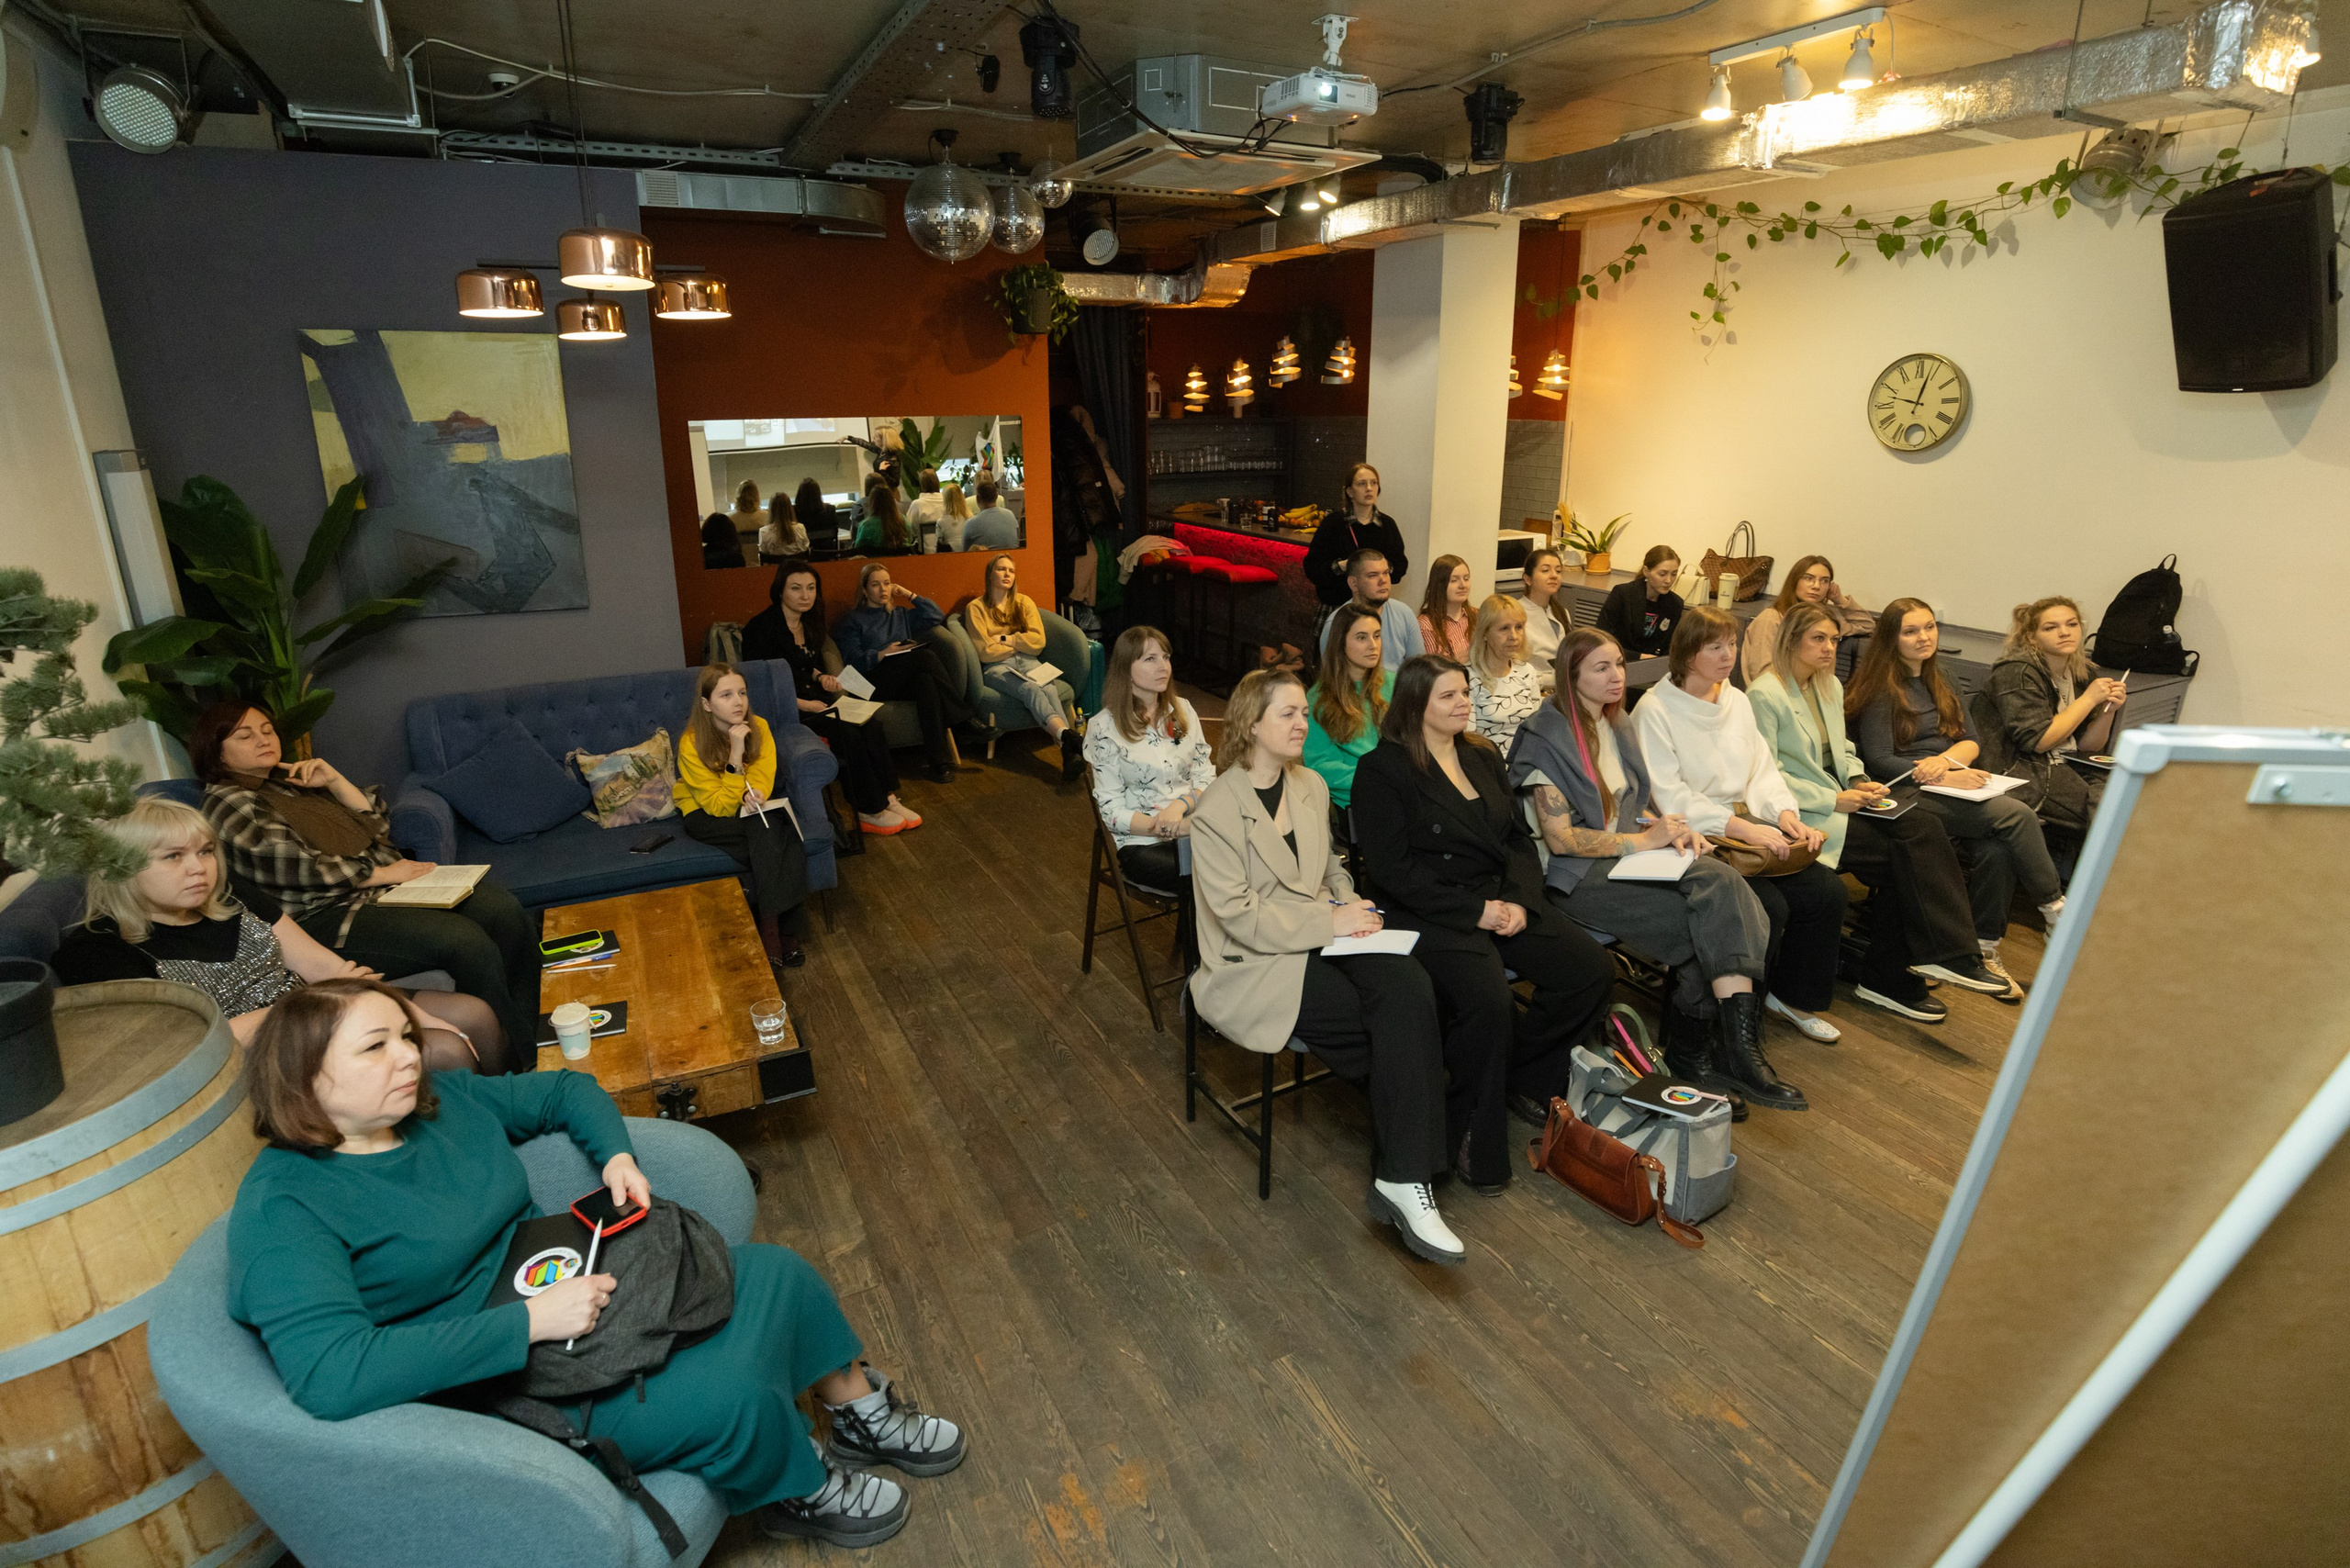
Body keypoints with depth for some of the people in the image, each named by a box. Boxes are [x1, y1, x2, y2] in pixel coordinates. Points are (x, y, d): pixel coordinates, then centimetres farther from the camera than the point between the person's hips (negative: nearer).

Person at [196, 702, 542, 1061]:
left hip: (387, 879, 8)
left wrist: (334, 780, 4)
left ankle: (534, 1029, -15)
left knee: (505, 911, -17)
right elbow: (294, 867, -13)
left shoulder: (293, 779, 22)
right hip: (324, 917, -8)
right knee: (465, 941, -29)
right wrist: (382, 874, -11)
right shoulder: (228, 804, 0)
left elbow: (376, 825, 17)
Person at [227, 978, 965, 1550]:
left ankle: (862, 1411, 24)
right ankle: (797, 1489, 11)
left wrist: (615, 1155, -3)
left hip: (567, 1285, 8)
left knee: (777, 1275, -2)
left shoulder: (442, 1098, 0)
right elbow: (330, 1374, -34)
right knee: (732, 1393, -24)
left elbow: (566, 1091, 16)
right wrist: (530, 1321, -34)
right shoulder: (282, 1208, -21)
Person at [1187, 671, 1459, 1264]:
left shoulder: (1311, 786, 12)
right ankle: (1402, 1176, -4)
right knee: (1399, 1016, -22)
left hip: (1323, 936, 6)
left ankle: (1403, 1180, -23)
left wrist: (1351, 906, 2)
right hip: (1255, 966, -6)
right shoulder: (1215, 811, -10)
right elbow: (1240, 916, -15)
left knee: (1410, 987, -25)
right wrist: (1331, 922, -15)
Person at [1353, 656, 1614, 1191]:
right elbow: (1392, 870, -13)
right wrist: (1476, 911, -16)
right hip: (1430, 913, -7)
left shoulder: (1483, 756, 16)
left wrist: (1520, 900, -6)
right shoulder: (1382, 770, -6)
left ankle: (1521, 1073, 12)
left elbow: (1520, 837, 14)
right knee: (1487, 1000, -31)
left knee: (1592, 971, -10)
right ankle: (1470, 1139, -8)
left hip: (1503, 900, 7)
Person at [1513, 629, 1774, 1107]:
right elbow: (1559, 837, -14)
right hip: (1579, 875, -7)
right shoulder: (1548, 737, -9)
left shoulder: (1618, 723, 16)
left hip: (1633, 852, 7)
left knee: (1721, 882, -23)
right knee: (1711, 922, -24)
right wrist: (1644, 839, -14)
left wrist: (1672, 827, 0)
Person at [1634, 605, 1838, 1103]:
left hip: (1747, 827, 8)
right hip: (1692, 838, -7)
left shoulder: (1737, 700, 16)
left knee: (1825, 890, -10)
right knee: (1768, 907, -25)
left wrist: (1785, 813, -7)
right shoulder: (1655, 710, -9)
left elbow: (1762, 769, 13)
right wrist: (1742, 827, -24)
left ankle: (1793, 995, 13)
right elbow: (1670, 797, -16)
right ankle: (1737, 1048, -16)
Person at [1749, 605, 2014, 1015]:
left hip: (1839, 801, 8)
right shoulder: (1764, 696, -11)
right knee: (1909, 856, -20)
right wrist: (1834, 800, -16)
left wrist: (1860, 782, 4)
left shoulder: (1831, 686, 18)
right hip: (1803, 816, -8)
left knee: (1923, 826, -16)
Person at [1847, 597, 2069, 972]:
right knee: (2017, 814, -25)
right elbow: (1879, 761, -10)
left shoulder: (1938, 681, 20)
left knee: (1997, 851, -25)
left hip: (1950, 782, 6)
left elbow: (1973, 741, 13)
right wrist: (1946, 778, -20)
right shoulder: (1880, 688, -3)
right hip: (1905, 793, -6)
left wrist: (1945, 759, -10)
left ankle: (1985, 946, -14)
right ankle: (2056, 911, -12)